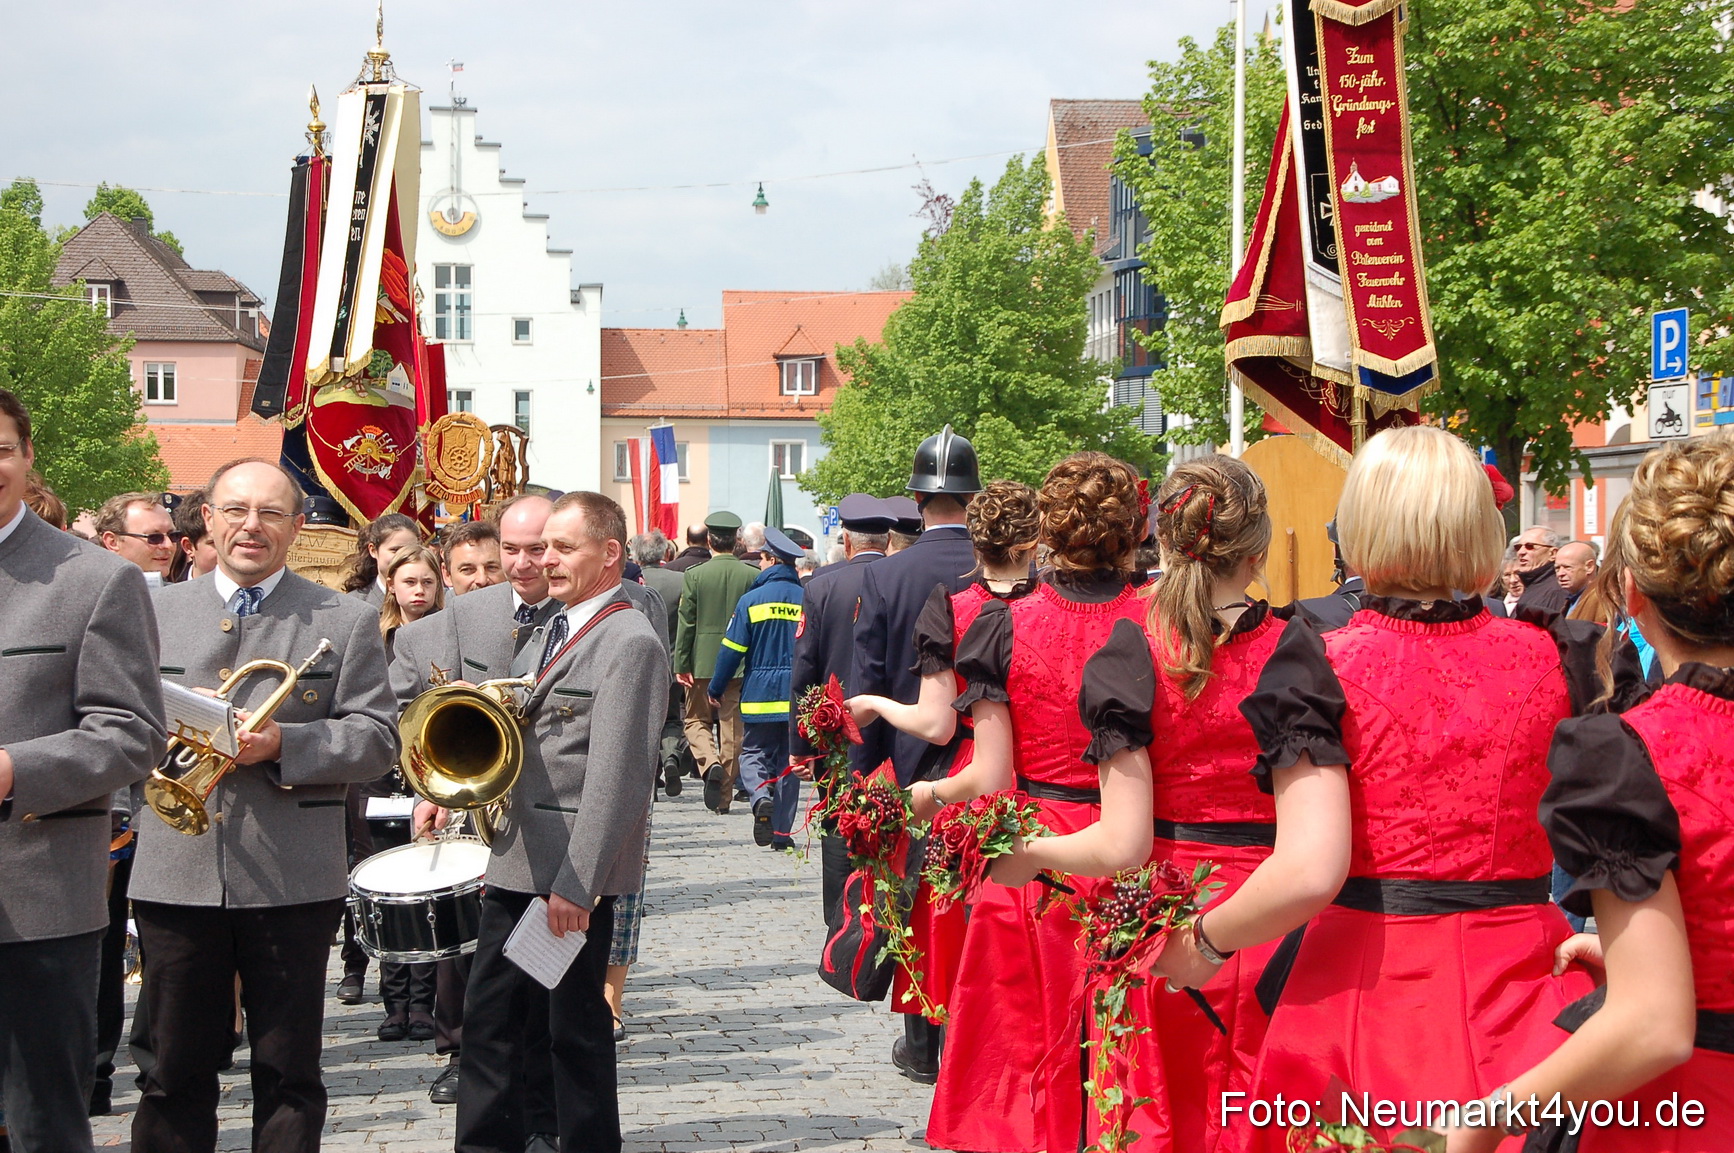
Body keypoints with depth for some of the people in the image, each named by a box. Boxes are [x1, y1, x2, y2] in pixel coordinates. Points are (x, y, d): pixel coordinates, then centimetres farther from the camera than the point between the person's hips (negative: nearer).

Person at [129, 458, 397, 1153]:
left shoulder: (346, 622, 5)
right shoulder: (155, 611, 11)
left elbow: (377, 736, -1)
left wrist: (282, 742, -16)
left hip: (290, 879, -1)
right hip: (176, 875, 2)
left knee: (287, 1071, 6)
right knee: (175, 1069, 8)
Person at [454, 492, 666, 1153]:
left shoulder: (631, 642, -13)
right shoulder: (550, 631, 17)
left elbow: (615, 777, -18)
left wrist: (576, 881, -21)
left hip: (574, 873, -9)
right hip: (515, 863, 9)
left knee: (576, 1029, 2)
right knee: (488, 1019, 11)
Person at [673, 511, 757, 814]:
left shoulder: (694, 575, -6)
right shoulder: (752, 576, -3)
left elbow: (686, 624, -5)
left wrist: (681, 664, 0)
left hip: (703, 662, -1)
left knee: (696, 719, 14)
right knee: (732, 726, 7)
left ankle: (710, 763, -14)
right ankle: (724, 796, 10)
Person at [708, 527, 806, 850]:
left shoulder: (751, 600, -6)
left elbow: (732, 650, -5)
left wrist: (716, 689, 6)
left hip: (760, 695, -2)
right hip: (798, 698, 2)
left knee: (753, 753, 9)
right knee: (788, 759, 9)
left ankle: (762, 796, -21)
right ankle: (782, 831, 7)